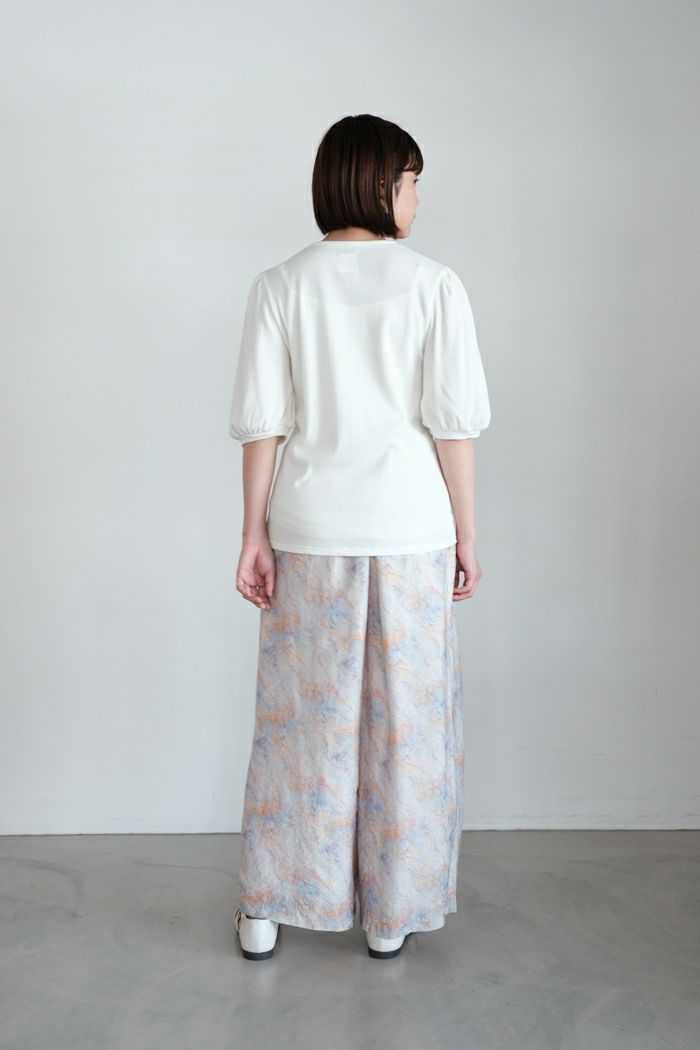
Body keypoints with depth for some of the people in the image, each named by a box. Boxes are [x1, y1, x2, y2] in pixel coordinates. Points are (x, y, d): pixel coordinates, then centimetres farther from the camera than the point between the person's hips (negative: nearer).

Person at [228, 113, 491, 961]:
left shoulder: (282, 286, -1)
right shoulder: (433, 284, -5)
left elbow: (261, 422, -4)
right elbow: (454, 422, -7)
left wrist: (254, 533, 2)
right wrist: (466, 534, 2)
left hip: (309, 532, 2)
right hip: (410, 530, -1)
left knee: (301, 715, 13)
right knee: (405, 717, 11)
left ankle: (268, 908, 24)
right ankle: (390, 915, 24)